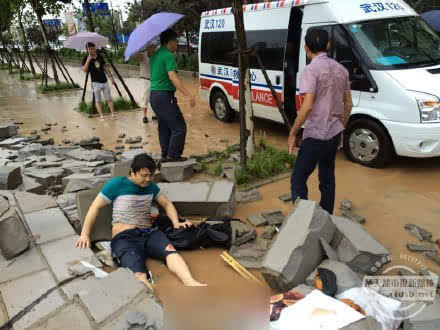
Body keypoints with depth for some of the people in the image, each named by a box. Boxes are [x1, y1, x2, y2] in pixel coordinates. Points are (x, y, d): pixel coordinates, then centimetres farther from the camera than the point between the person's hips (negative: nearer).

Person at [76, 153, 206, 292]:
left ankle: (191, 283, -53)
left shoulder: (151, 186, 16)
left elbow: (167, 204, 22)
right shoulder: (117, 184, 2)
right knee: (138, 274, -34)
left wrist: (176, 223, 3)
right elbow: (95, 207, 4)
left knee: (169, 249, -33)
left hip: (149, 233, 3)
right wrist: (85, 234, -4)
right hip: (124, 237, -3)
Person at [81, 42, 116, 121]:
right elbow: (84, 70, -17)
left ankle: (113, 114, 8)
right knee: (98, 100, -1)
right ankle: (101, 116, 2)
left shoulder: (100, 56, 9)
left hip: (104, 81, 3)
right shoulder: (86, 59, -3)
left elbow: (105, 67, 17)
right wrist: (88, 60, -25)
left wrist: (111, 77, 13)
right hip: (96, 83, -3)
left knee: (109, 99, 4)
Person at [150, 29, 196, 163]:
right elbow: (173, 77, -25)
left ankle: (165, 155, 21)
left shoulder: (155, 55, 16)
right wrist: (188, 95, -30)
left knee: (164, 127, 16)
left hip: (154, 95, 10)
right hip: (164, 96, -10)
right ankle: (173, 155, -2)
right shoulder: (169, 55, -13)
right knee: (179, 127, -4)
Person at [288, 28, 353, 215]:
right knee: (328, 178, 18)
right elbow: (348, 104, 13)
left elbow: (308, 106, -22)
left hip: (315, 136, -8)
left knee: (298, 180, 0)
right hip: (334, 134, 8)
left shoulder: (312, 69, -14)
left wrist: (292, 133, -13)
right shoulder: (340, 69, 10)